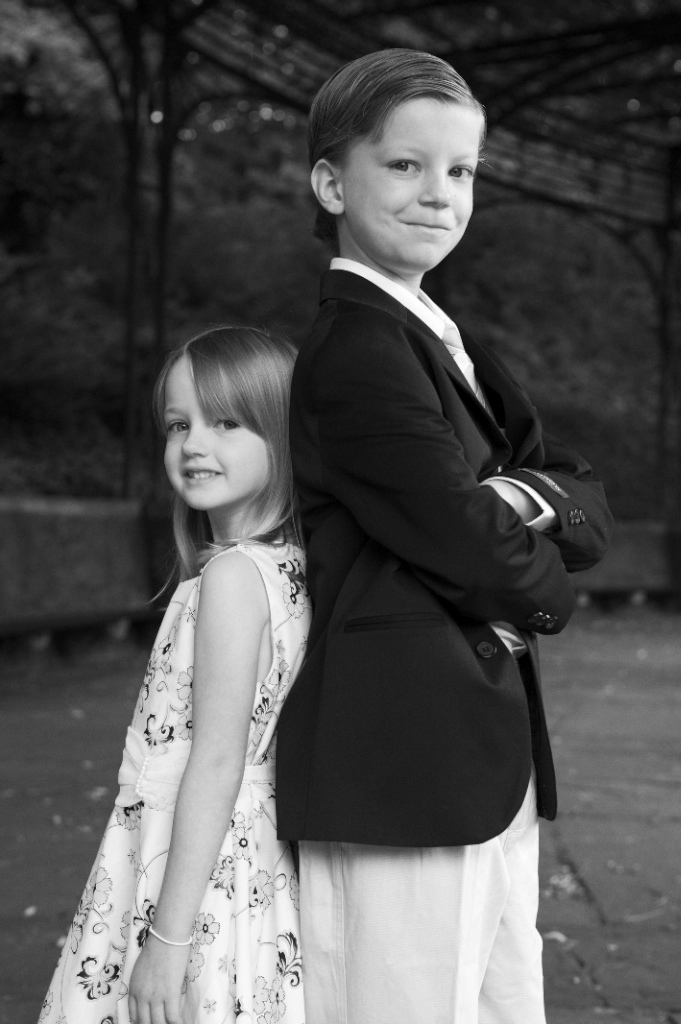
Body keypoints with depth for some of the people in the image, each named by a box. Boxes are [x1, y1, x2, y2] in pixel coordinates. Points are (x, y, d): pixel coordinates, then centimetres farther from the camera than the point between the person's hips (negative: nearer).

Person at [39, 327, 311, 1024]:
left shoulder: (231, 574, -17)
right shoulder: (288, 566, 7)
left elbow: (217, 762, -19)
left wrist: (168, 935, -16)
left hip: (201, 885, -8)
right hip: (255, 878, 8)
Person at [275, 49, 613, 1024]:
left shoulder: (453, 348, 16)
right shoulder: (357, 351, -13)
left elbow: (592, 510, 10)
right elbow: (467, 541, -21)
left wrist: (531, 502, -12)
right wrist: (544, 587, 0)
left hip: (486, 752, 9)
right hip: (403, 757, -9)